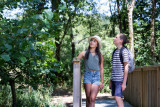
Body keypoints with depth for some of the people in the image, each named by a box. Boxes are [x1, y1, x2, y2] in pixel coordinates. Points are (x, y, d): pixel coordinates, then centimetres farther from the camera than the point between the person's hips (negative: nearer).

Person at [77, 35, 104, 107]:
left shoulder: (99, 55, 14)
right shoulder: (84, 53, 13)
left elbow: (101, 69, 15)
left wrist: (102, 82, 11)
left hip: (96, 77, 0)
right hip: (87, 75, 0)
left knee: (92, 99, -13)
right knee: (88, 98, -4)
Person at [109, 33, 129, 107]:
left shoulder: (124, 51, -7)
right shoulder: (115, 51, 16)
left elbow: (126, 67, -11)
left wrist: (124, 82, -15)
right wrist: (110, 81, 17)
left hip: (120, 79, -7)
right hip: (114, 79, 7)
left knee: (118, 97, -14)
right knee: (118, 98, 8)